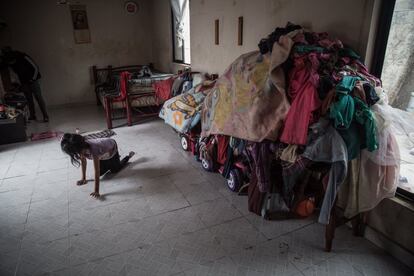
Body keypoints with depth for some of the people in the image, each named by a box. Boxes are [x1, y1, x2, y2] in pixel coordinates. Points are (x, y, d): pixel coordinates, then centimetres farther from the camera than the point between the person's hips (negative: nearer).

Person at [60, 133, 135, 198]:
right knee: (101, 173, 2)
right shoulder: (82, 147, -28)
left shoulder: (93, 149, -46)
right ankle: (109, 163, 32)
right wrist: (83, 179, -5)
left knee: (115, 170, 5)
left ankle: (129, 156, 25)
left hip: (111, 148, -5)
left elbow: (97, 171, -45)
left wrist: (96, 191, -46)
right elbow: (83, 161, -10)